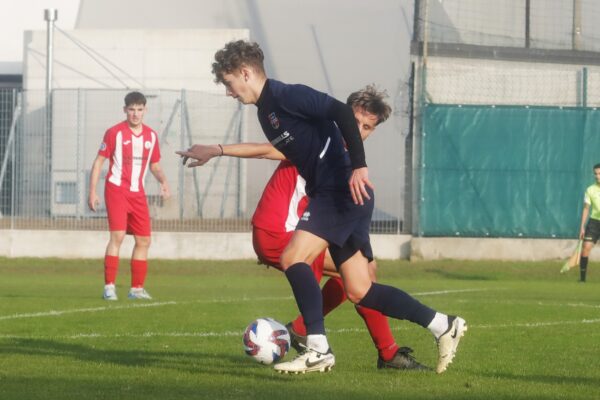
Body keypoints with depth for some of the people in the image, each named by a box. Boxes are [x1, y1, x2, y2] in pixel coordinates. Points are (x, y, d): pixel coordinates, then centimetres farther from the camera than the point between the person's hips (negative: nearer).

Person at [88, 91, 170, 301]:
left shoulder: (151, 136, 9)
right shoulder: (114, 133, -5)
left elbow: (154, 165, 20)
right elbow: (99, 162, -2)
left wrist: (163, 181, -1)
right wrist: (92, 192, -9)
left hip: (138, 193, 6)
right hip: (116, 190, -6)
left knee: (144, 240, 6)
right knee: (117, 235, -18)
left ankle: (137, 288, 16)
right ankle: (109, 286, -18)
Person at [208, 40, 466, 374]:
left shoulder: (286, 96, -12)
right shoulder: (266, 111, 17)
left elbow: (341, 112, -22)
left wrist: (359, 166, -28)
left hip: (345, 191, -10)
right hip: (328, 195, 10)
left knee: (293, 259, -19)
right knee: (359, 291, 6)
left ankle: (318, 350, -17)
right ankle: (443, 325, 14)